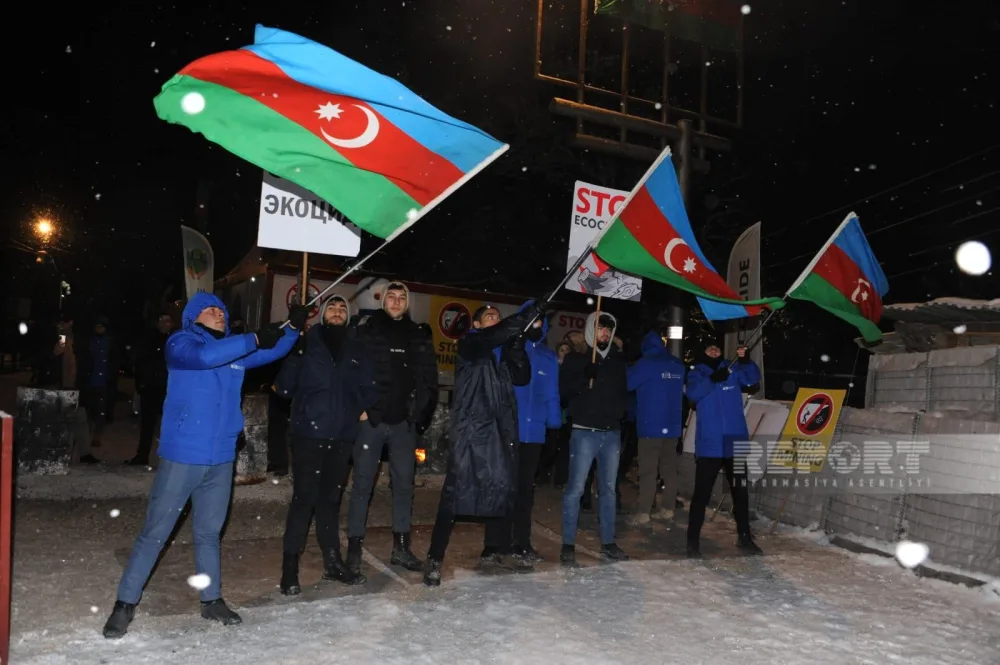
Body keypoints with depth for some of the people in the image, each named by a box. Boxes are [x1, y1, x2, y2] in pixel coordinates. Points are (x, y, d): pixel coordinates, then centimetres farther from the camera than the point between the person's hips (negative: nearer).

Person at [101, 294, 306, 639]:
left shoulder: (236, 348, 12)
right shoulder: (180, 343, -6)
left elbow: (274, 351, 16)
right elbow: (205, 357, -26)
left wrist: (293, 328, -2)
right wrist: (254, 339, -24)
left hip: (220, 460, 5)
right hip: (181, 457, -5)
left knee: (208, 533, 16)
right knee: (154, 533, 2)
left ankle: (212, 600, 27)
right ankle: (125, 604, 16)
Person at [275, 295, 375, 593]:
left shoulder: (356, 349, 12)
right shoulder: (306, 342, 3)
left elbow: (367, 388, 11)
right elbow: (284, 386, -4)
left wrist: (363, 409, -7)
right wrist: (294, 359, -20)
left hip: (342, 434, 4)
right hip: (308, 432, -3)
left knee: (331, 498, 14)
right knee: (304, 497, -4)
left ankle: (333, 561, 23)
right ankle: (290, 566, 4)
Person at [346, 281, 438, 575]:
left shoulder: (419, 338, 10)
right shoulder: (366, 331, 0)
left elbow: (428, 380, 11)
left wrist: (419, 410, 0)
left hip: (403, 422, 4)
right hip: (370, 419, -3)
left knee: (404, 484, 8)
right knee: (362, 484, 0)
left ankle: (401, 547, 19)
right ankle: (354, 549, 7)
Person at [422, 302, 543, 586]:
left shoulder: (504, 350, 19)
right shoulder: (470, 344, 2)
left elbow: (522, 377, 6)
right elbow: (496, 334, -18)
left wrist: (518, 344, -5)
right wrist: (531, 313, -24)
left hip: (501, 430, 6)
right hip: (471, 428, -6)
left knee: (503, 488, 8)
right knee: (457, 491, -7)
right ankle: (434, 558, -1)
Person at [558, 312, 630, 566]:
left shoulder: (618, 359, 14)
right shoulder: (576, 357, 1)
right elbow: (564, 391, -5)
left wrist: (620, 410, 11)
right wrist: (585, 378, -20)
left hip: (612, 432, 5)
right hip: (585, 432, -5)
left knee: (608, 489, 10)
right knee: (575, 488, -6)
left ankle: (608, 542, 19)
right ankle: (568, 544, 0)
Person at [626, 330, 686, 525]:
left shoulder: (646, 363, -9)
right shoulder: (678, 365, 10)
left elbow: (627, 383, -5)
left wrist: (628, 369, 12)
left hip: (651, 425, -6)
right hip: (672, 424, 6)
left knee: (648, 471, -5)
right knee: (669, 469, 9)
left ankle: (643, 512, -6)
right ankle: (668, 509, 13)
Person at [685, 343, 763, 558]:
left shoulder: (733, 370, 9)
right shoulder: (696, 374, 4)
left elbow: (753, 378, -7)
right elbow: (693, 394, -14)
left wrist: (746, 361, -25)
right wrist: (712, 379, -29)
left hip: (735, 443, 3)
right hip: (709, 445, -3)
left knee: (740, 492, 13)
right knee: (701, 493, -2)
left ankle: (744, 536, 25)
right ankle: (693, 540, 5)